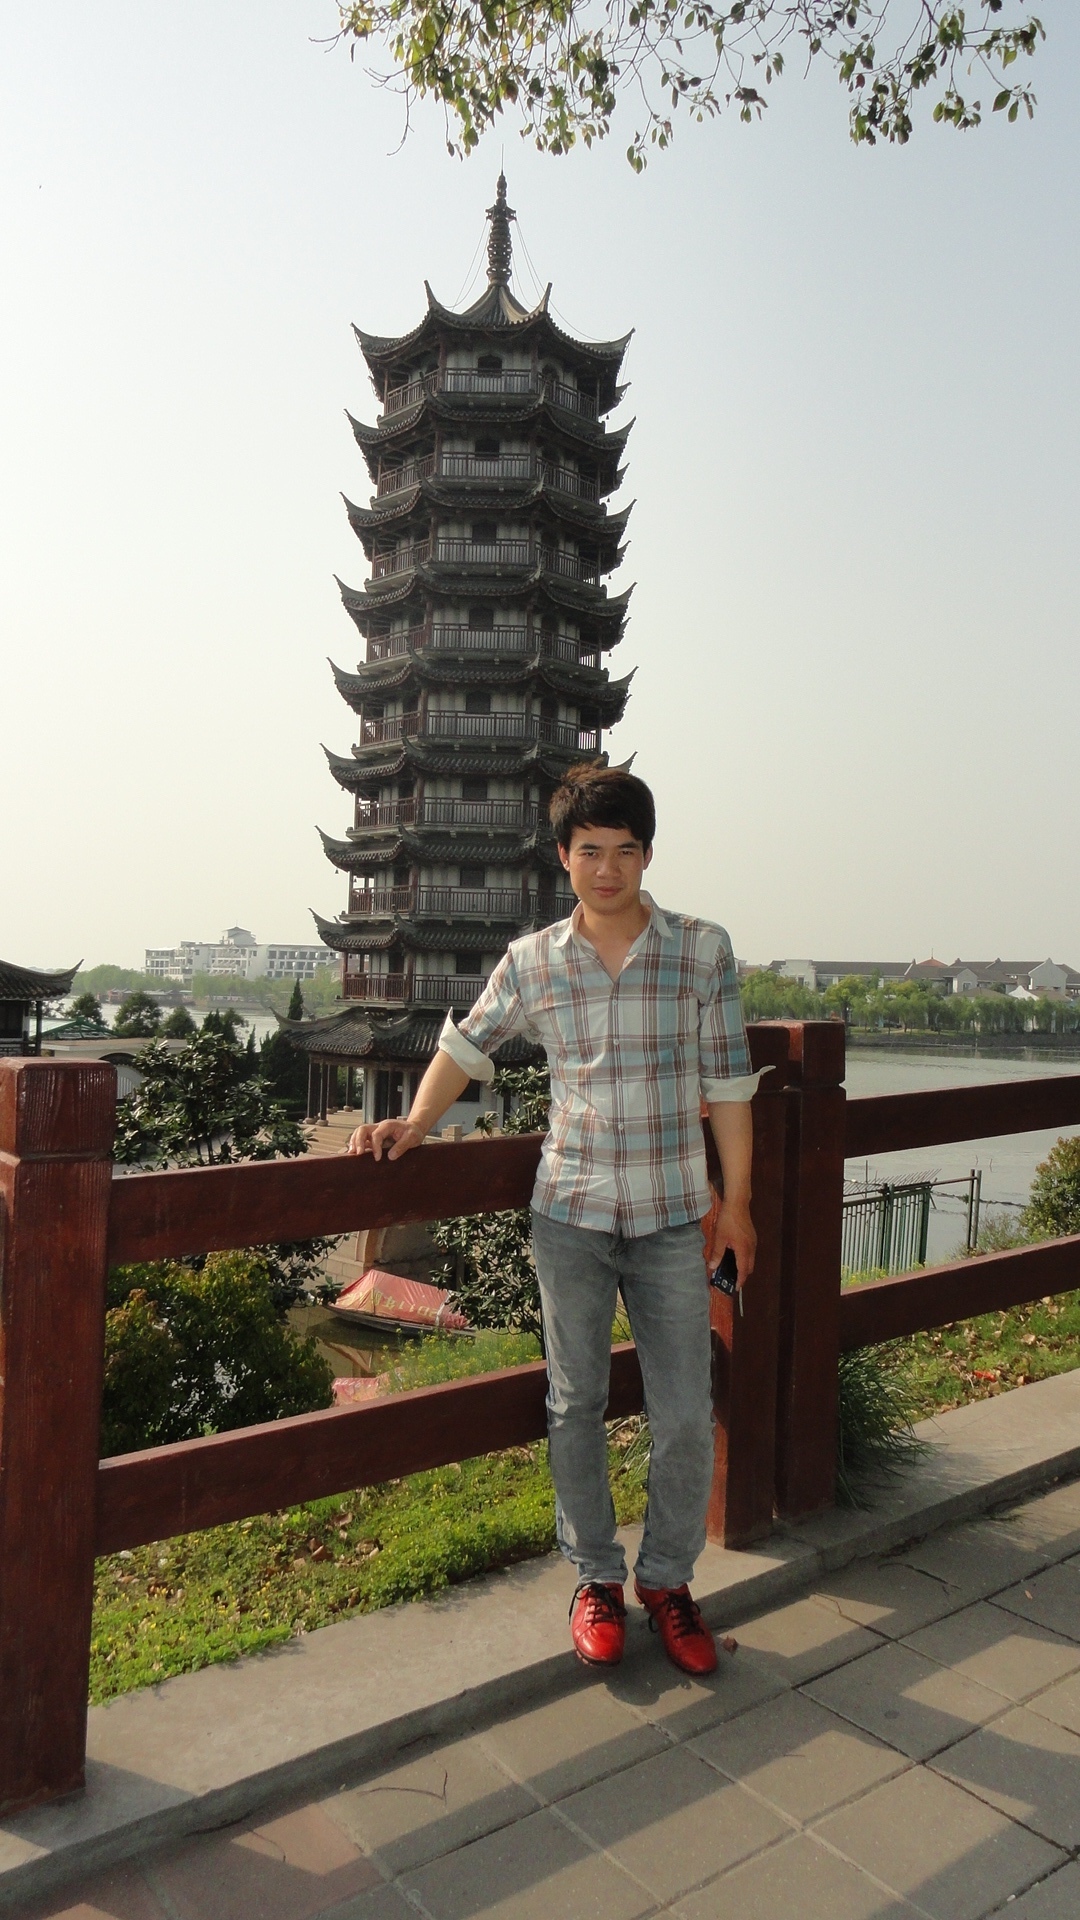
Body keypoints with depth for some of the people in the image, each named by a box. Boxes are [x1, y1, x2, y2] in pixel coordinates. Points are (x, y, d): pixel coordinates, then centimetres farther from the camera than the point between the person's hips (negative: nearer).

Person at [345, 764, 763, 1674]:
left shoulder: (703, 949, -4)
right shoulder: (531, 961, -1)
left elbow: (727, 1081, 1)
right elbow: (467, 1046, 14)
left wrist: (735, 1201, 2)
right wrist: (415, 1124, 1)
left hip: (671, 1217, 0)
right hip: (570, 1213, 1)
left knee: (686, 1417, 5)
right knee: (576, 1407, 13)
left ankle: (667, 1578, 29)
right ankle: (595, 1578, 33)